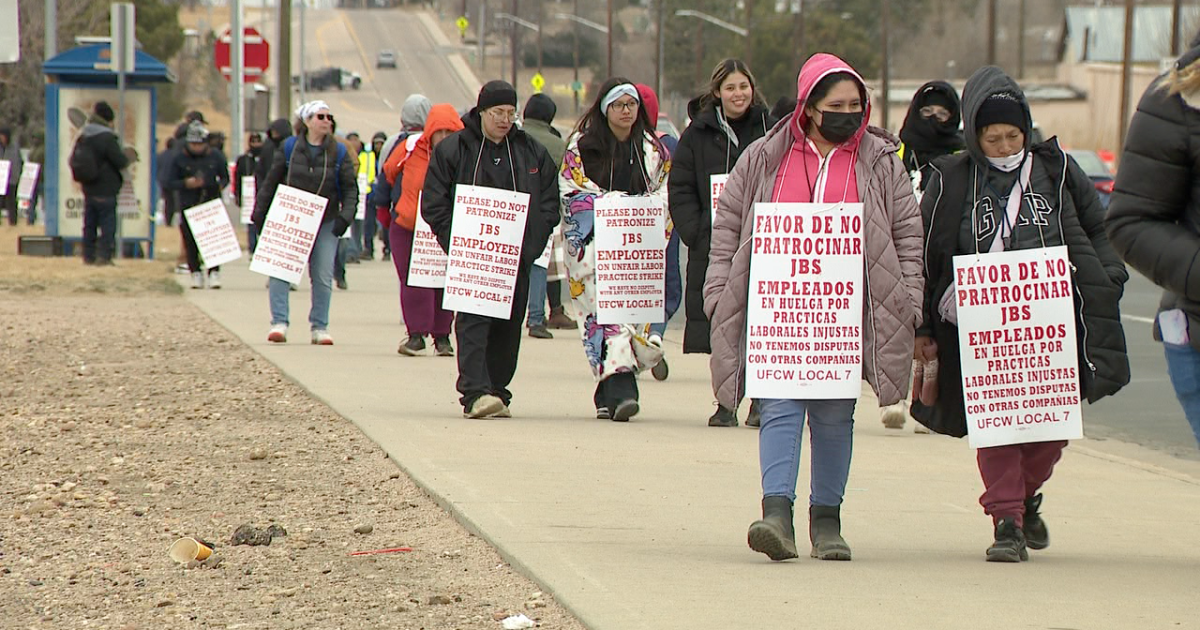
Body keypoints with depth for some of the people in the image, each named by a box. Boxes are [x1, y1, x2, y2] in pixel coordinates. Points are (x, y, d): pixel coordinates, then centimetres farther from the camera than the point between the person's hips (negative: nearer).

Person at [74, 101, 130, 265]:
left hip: (88, 189, 7)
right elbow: (121, 161, -16)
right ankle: (104, 256, -8)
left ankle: (88, 255, 13)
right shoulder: (107, 138, -17)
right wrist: (126, 158, 5)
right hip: (106, 190, -7)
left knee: (89, 224, 12)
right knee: (108, 224, -3)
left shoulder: (83, 137, 8)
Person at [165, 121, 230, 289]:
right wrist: (186, 184, -15)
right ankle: (195, 272, 9)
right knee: (191, 242, -2)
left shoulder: (215, 157, 5)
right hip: (189, 205, 0)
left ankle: (214, 272, -2)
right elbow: (170, 183, 3)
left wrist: (219, 185, -9)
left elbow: (225, 178, 13)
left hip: (211, 204, 0)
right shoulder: (180, 159, 3)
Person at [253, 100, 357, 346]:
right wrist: (259, 213, 4)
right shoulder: (289, 148, 1)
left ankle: (320, 327, 11)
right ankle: (279, 323, -7)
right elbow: (271, 183, 6)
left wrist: (345, 216, -12)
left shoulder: (339, 152, 3)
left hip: (325, 223, 1)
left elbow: (350, 188, 3)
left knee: (323, 277, 1)